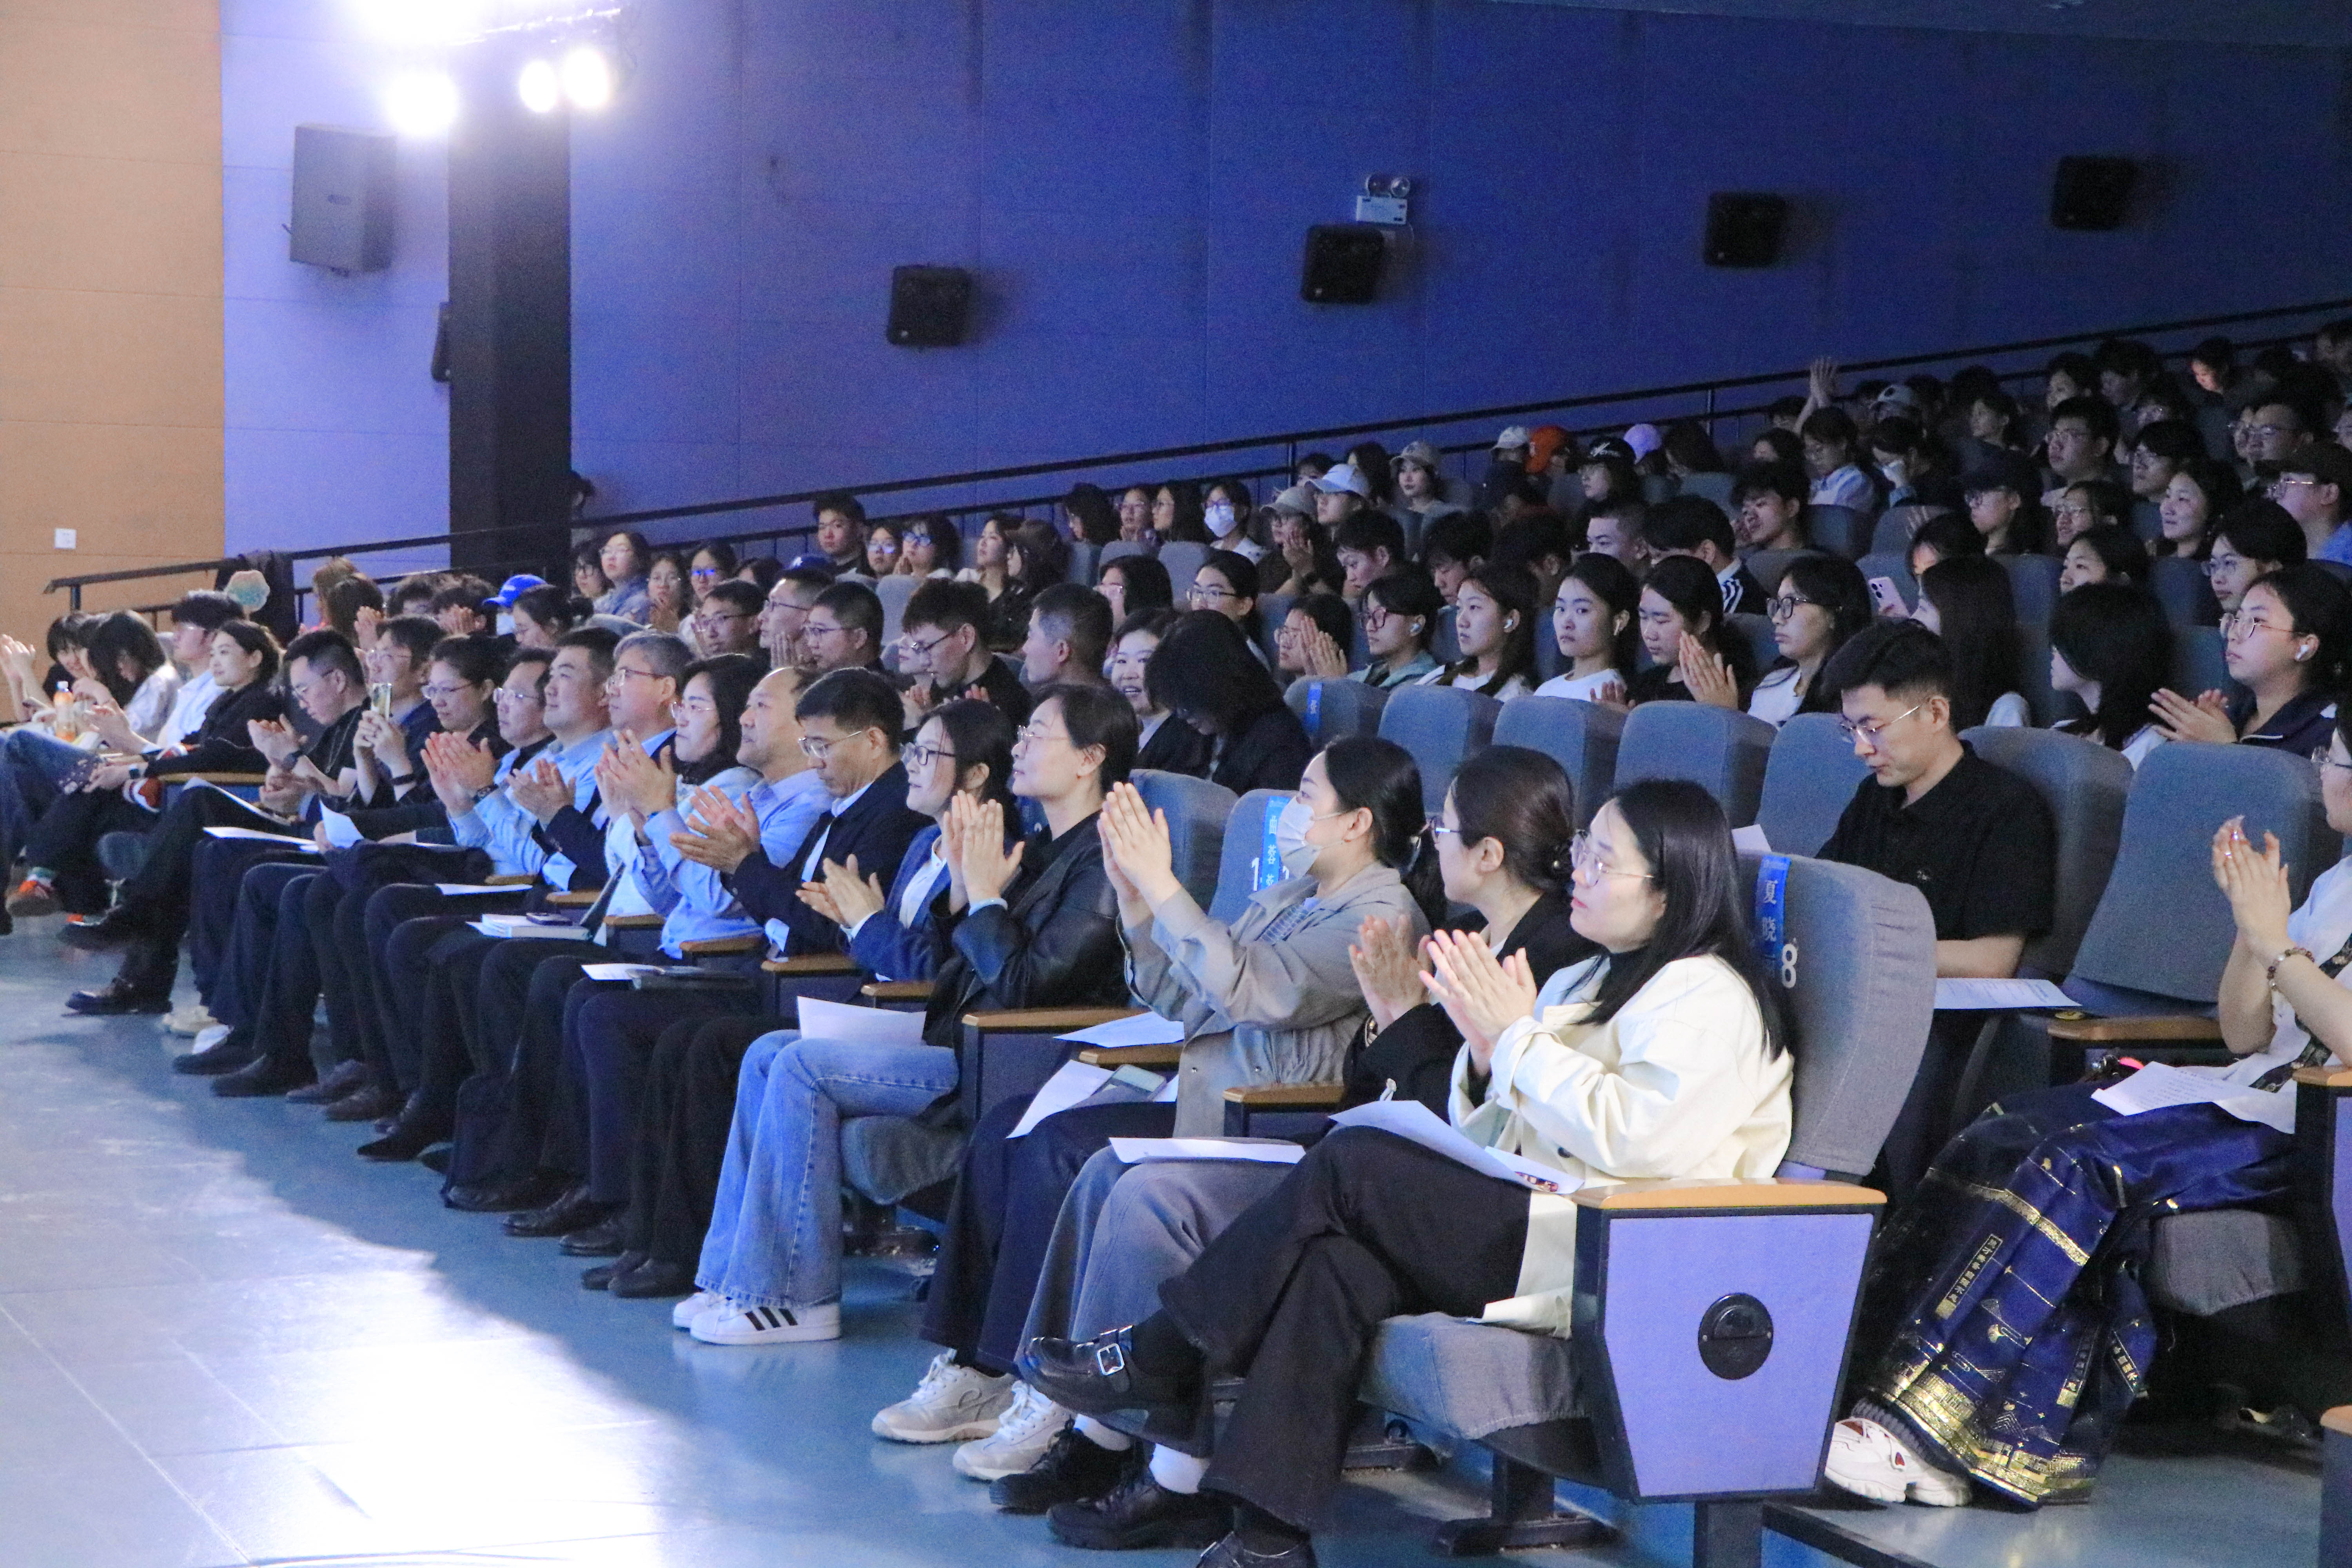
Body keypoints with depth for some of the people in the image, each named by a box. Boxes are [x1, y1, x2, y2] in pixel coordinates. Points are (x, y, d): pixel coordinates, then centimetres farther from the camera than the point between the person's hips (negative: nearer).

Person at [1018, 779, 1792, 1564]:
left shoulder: (1707, 998, -3)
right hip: (1525, 1224, 9)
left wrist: (1518, 1036, -14)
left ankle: (1156, 1359, -10)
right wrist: (1485, 1054, 1)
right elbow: (1483, 1134, 22)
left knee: (1349, 1164, -19)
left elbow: (1631, 1136, -20)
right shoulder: (1583, 983, 25)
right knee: (1337, 1262, -20)